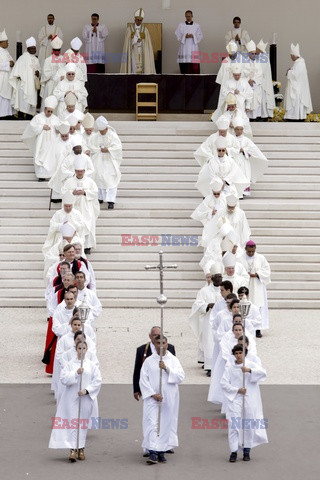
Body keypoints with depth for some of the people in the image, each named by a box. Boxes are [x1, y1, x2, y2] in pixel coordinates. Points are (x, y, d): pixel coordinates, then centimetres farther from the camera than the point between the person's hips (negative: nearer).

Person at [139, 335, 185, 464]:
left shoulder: (173, 360, 5)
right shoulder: (148, 361, 3)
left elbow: (181, 377, -5)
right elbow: (143, 380, -1)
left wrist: (167, 368, -16)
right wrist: (153, 394, -11)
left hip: (169, 399, 1)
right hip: (152, 398, -1)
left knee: (166, 423, 4)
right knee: (152, 423, -12)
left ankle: (161, 452, 14)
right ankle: (153, 453, -17)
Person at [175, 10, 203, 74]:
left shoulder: (197, 26, 11)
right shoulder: (180, 25, 11)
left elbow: (200, 36, 6)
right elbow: (178, 35, 4)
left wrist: (193, 36, -12)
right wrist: (184, 36, -14)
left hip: (193, 49, 0)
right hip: (184, 49, 0)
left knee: (195, 68, -8)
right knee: (184, 68, -4)